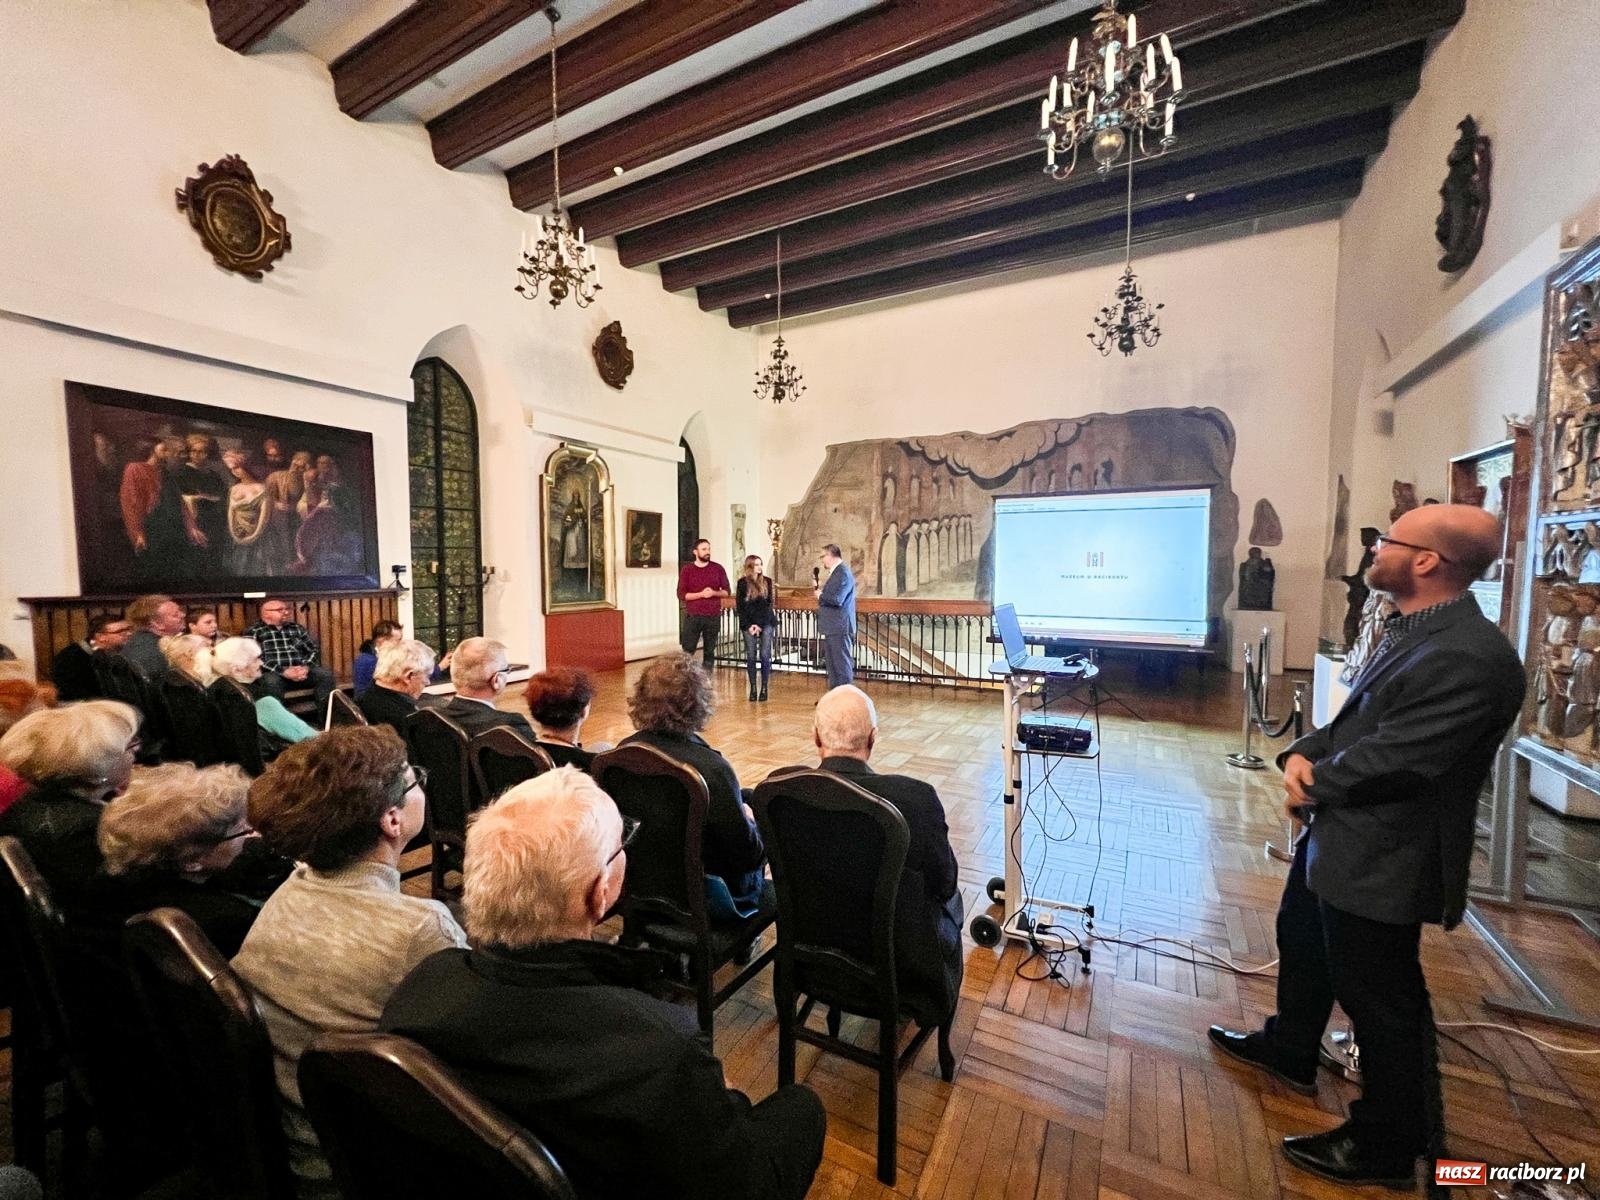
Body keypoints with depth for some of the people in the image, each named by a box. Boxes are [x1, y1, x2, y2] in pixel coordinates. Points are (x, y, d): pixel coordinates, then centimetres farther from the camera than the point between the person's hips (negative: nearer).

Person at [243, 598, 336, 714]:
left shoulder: (297, 628, 20)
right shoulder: (253, 632, 6)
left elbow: (314, 649, 14)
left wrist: (306, 667, -9)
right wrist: (283, 671, -20)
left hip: (301, 671, 3)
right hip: (273, 673, -3)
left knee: (326, 674, -24)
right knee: (271, 681, -38)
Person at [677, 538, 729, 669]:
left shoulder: (718, 568, 5)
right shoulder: (687, 570, 2)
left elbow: (726, 591, 7)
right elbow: (681, 594, -4)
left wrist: (714, 593, -14)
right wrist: (701, 594, -16)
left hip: (713, 616, 1)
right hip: (693, 616, -1)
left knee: (710, 651, 4)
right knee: (687, 651, -2)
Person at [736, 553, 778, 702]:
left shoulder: (767, 582, 5)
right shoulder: (743, 583, 2)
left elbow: (768, 604, 1)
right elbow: (739, 606, 1)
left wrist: (760, 624, -8)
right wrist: (749, 625, -8)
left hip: (766, 623, 1)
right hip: (749, 624, 0)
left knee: (765, 655, -3)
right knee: (751, 656, 1)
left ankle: (764, 688, 5)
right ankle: (753, 688, 8)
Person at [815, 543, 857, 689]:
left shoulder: (843, 573, -17)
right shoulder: (836, 572, 16)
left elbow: (837, 599, -26)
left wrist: (820, 595, -10)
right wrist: (821, 588, 5)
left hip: (839, 628, -11)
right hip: (832, 627, 11)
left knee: (842, 665, -4)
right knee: (832, 665, 17)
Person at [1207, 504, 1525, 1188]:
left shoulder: (1467, 655, -27)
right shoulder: (1416, 630, 7)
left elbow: (1389, 760, -27)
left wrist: (1311, 784, -11)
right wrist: (1302, 754, -5)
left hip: (1380, 858, -10)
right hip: (1341, 838, 10)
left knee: (1379, 998, 9)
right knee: (1301, 942, 27)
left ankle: (1387, 1145, 32)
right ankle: (1289, 1050, 50)